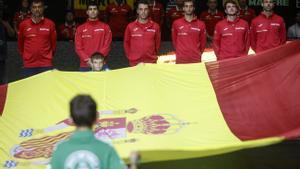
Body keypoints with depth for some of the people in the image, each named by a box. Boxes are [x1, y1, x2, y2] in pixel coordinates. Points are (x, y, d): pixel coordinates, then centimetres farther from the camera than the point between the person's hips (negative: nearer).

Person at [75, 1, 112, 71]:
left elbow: (107, 45, 0)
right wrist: (87, 59, -11)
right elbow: (78, 47, 4)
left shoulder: (105, 27, 7)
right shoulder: (80, 28, 9)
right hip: (84, 65, 1)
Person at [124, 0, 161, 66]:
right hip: (135, 63, -1)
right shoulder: (130, 26, 2)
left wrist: (155, 57, 8)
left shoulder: (155, 26, 3)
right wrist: (130, 57, 3)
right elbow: (126, 43, 8)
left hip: (151, 62, 1)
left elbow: (157, 43, 11)